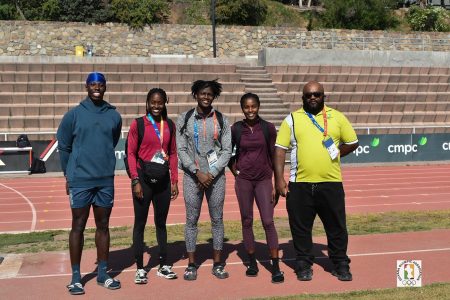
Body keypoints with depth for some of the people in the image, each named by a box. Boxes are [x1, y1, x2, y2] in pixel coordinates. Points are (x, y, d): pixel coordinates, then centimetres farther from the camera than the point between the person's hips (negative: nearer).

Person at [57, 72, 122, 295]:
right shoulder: (74, 114, -2)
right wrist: (69, 173, 6)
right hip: (80, 181, -3)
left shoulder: (114, 116, 5)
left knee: (103, 226, 10)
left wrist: (103, 163, 13)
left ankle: (103, 273, 21)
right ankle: (76, 277, 12)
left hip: (106, 180, 3)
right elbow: (63, 146, 4)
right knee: (78, 226, 3)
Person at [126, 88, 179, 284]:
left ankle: (163, 266, 21)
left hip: (163, 180, 4)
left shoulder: (169, 125, 7)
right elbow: (131, 153, -5)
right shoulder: (137, 124, -4)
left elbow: (173, 153, 10)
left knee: (161, 222, 12)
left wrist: (174, 181, 7)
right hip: (144, 179, -4)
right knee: (140, 222, 3)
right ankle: (140, 269, 11)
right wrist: (135, 181, -11)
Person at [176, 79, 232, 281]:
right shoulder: (184, 119, 2)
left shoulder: (221, 120, 4)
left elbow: (226, 150, 1)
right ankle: (191, 264, 13)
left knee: (217, 219, 6)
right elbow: (181, 150, -2)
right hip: (192, 176, -1)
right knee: (191, 220, 3)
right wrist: (197, 172, -12)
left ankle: (217, 263, 17)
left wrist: (212, 173, -10)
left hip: (216, 176, 1)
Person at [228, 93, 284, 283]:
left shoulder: (268, 128, -1)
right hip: (243, 180, 1)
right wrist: (235, 172, 3)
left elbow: (274, 156, 2)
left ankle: (276, 267, -1)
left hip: (264, 180, -1)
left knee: (268, 222, -6)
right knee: (247, 221, 7)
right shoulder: (236, 129, 1)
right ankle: (252, 262, 20)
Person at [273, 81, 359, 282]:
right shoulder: (292, 119, 5)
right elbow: (280, 149, 1)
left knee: (336, 226, 8)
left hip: (331, 183, 1)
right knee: (300, 227, 7)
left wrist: (334, 154, 4)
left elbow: (352, 143, 15)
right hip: (300, 184, 0)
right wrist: (279, 179, -6)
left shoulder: (337, 117, 8)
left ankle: (341, 265, 23)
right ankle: (304, 265, 22)